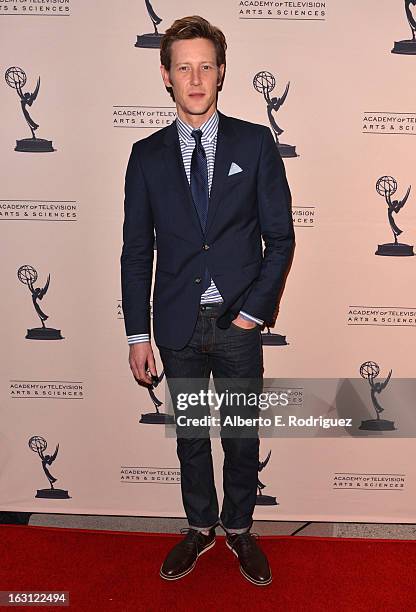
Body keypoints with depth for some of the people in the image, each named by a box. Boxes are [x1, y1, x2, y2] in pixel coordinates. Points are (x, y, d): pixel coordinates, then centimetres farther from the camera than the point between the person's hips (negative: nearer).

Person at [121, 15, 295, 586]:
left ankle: (240, 528, 39)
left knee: (243, 436, 14)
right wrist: (138, 334, 0)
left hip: (238, 324, -1)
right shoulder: (147, 155, 2)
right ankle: (200, 528, 40)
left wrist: (254, 310, -8)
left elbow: (280, 236, -1)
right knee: (190, 437, 17)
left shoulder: (255, 143, -1)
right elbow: (136, 251, 2)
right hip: (178, 325, 1)